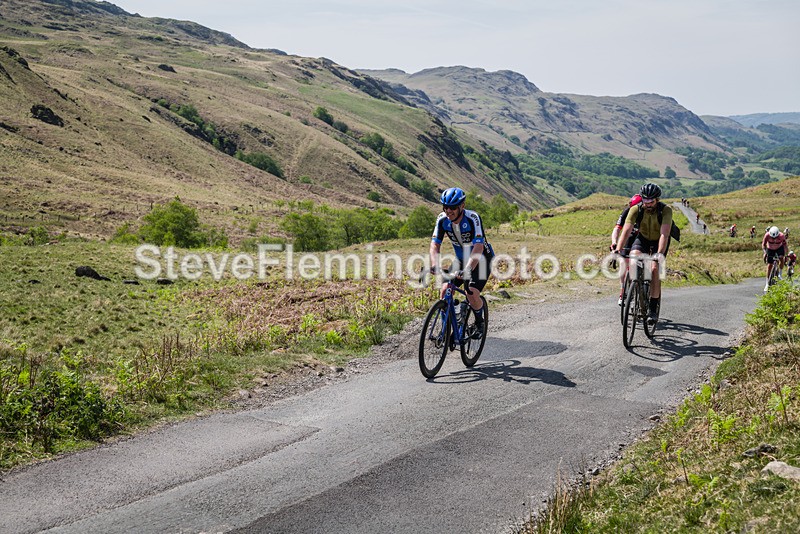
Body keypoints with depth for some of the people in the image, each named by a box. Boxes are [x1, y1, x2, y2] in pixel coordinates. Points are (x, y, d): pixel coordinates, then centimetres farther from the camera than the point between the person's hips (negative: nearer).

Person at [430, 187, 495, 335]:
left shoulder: (472, 218, -30)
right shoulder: (442, 219, -16)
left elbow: (478, 247, -39)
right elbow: (435, 244, -19)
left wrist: (467, 270, -52)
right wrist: (434, 265, -39)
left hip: (481, 260, -5)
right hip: (462, 260, 5)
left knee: (472, 294, -21)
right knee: (445, 290, -12)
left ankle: (479, 322, 8)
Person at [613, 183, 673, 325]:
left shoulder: (665, 210, -30)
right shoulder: (636, 209, -25)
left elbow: (664, 234, -40)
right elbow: (626, 230, -32)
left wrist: (660, 254, -53)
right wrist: (618, 250, -45)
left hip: (659, 241, -2)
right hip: (642, 238, 2)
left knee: (654, 269, -21)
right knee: (633, 258, -29)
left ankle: (653, 309, -11)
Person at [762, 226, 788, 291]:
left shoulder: (781, 236, -32)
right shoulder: (767, 235, -31)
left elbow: (785, 246, -26)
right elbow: (763, 244, -22)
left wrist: (786, 255, -33)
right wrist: (765, 252, -36)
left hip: (779, 248, 1)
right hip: (770, 249, -1)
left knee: (781, 258, -26)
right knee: (769, 266, -4)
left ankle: (779, 274, -5)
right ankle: (767, 284, 2)